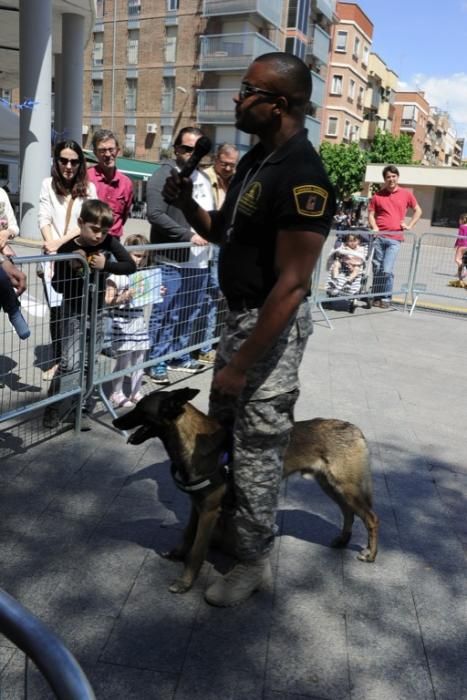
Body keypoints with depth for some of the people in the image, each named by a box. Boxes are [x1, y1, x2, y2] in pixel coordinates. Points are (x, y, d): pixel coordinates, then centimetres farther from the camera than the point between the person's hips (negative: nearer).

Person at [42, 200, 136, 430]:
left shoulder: (109, 242, -9)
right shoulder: (67, 249, -16)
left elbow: (131, 266, -12)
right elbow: (58, 286, -12)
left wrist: (106, 265, -24)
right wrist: (72, 268, -28)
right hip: (73, 312, -3)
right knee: (70, 363, -8)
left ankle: (82, 410, 20)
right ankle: (52, 408, 11)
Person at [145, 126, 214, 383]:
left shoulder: (203, 178, 18)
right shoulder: (164, 176, -5)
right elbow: (155, 215, -15)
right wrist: (188, 235, -17)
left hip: (200, 261, 7)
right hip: (172, 260, -7)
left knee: (190, 314, 13)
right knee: (165, 314, -2)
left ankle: (181, 356, 27)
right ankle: (156, 362, 10)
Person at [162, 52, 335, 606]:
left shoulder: (302, 176, -22)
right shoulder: (255, 159, 8)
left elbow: (291, 284, -25)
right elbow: (223, 232, 18)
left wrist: (241, 365, -23)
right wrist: (186, 204, -3)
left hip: (272, 326, -10)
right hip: (239, 315, 10)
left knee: (255, 454, 3)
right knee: (218, 432, 23)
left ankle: (254, 562, 25)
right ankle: (222, 529, 44)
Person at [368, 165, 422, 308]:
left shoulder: (406, 194, 7)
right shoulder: (378, 195, 8)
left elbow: (418, 211, 16)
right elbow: (371, 213, 11)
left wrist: (409, 226, 5)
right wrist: (374, 227, -6)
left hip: (394, 238, -2)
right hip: (379, 237, 2)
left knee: (387, 270, -11)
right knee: (377, 269, 5)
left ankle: (386, 298, 2)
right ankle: (376, 297, 16)